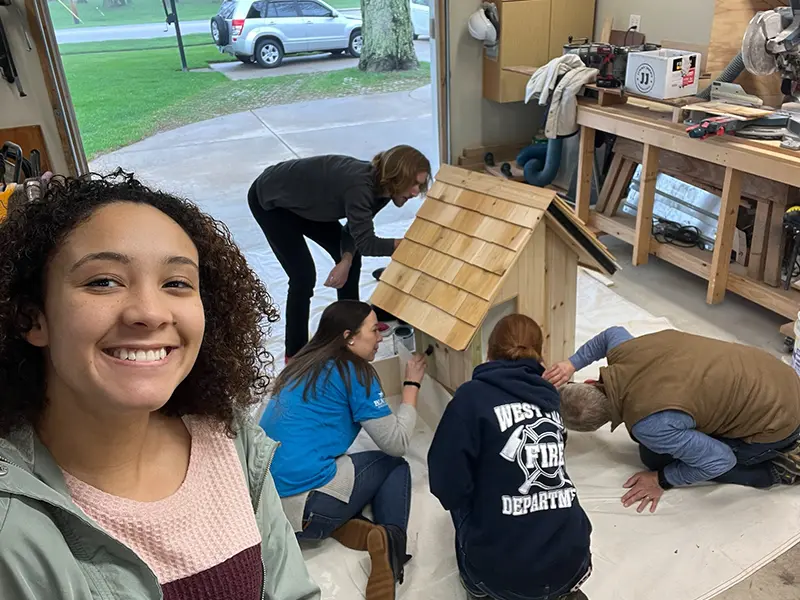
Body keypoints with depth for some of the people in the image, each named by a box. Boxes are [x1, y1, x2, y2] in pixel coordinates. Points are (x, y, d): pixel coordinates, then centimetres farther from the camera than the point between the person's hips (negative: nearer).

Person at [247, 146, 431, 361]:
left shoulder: (380, 187, -11)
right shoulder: (359, 186, -38)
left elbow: (356, 230, -4)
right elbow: (366, 243, -34)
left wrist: (346, 261, -20)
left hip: (302, 201, 9)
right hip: (270, 200, -9)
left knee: (352, 258, 6)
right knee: (303, 275, -14)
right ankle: (295, 354, 1)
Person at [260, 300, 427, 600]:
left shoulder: (302, 364, 16)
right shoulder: (354, 371, -6)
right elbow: (396, 443, -4)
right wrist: (412, 384, 9)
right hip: (302, 508, -7)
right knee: (394, 464, 14)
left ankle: (346, 526, 1)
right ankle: (390, 538, -7)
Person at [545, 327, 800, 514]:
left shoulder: (649, 424, -32)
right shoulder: (621, 352, -12)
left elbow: (719, 461, -21)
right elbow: (614, 332, 14)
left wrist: (662, 480, -8)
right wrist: (572, 364, 7)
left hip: (777, 420, -7)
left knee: (657, 456, -1)